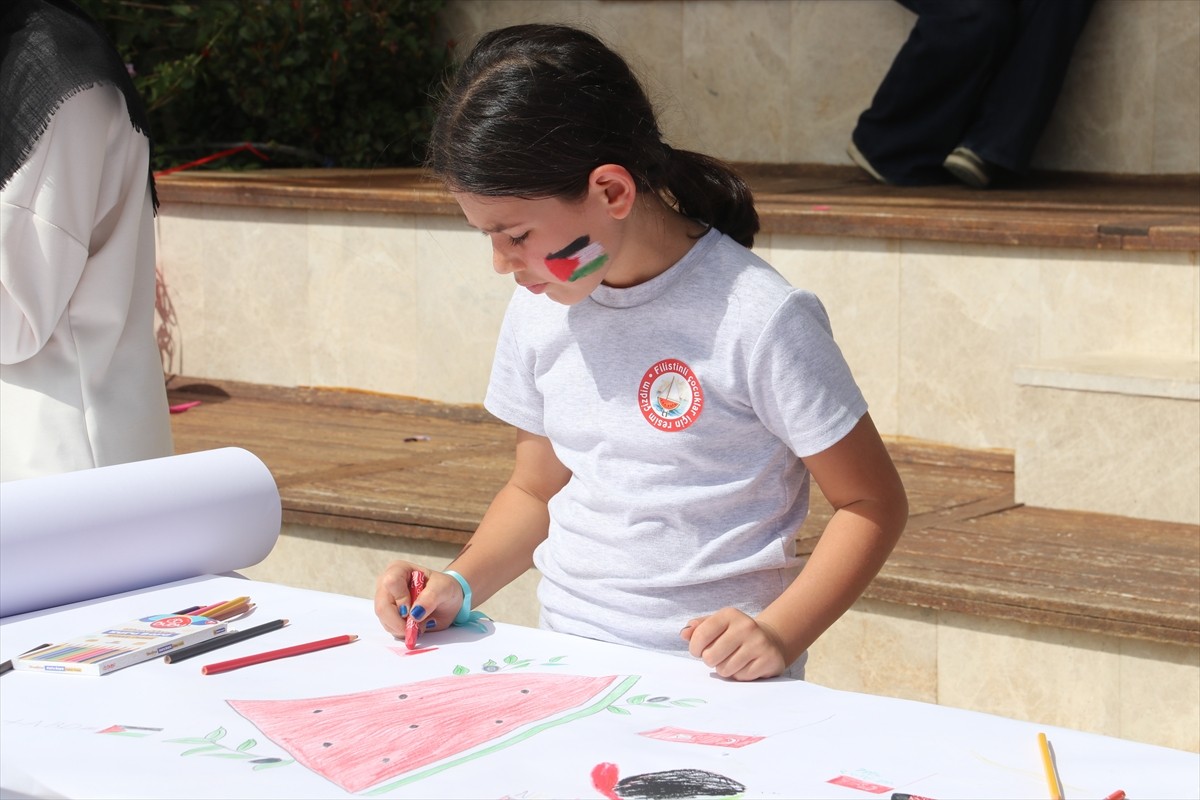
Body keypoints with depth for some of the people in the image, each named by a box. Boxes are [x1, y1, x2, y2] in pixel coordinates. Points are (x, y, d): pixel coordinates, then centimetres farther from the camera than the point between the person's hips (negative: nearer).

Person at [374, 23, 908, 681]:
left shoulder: (758, 319, -9)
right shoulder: (540, 309, 11)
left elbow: (873, 504, -4)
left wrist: (779, 635, -18)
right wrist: (459, 586, 5)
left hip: (711, 677, -5)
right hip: (567, 663, 5)